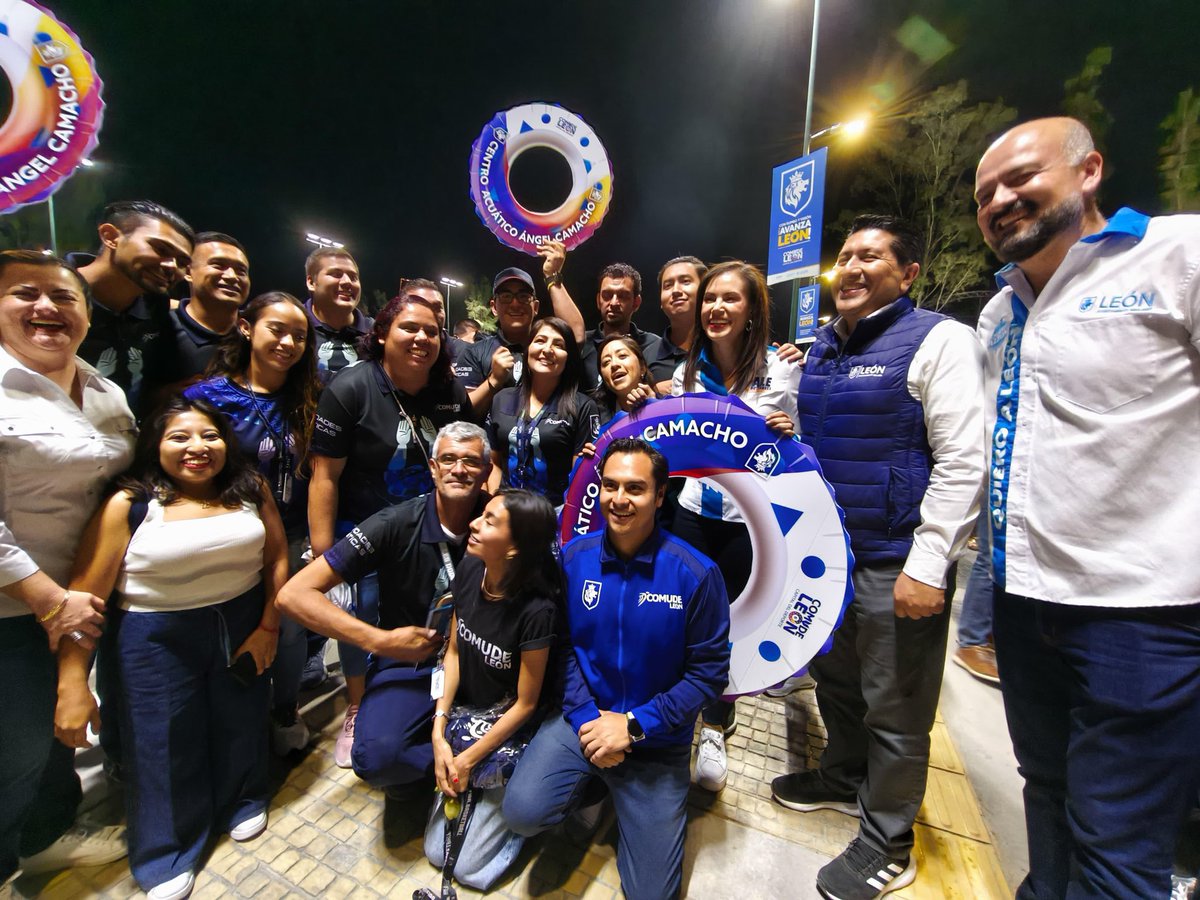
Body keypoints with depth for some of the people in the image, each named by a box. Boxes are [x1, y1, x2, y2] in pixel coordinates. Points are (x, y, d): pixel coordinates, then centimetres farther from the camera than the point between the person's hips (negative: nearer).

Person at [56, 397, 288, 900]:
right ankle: (168, 854, 38)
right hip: (157, 637, -2)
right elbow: (85, 595, -12)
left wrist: (268, 627, -4)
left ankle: (242, 801, 47)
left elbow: (278, 556, -1)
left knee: (239, 721, 19)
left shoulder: (251, 489, -4)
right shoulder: (129, 505, -12)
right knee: (164, 742, 12)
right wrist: (72, 685, -13)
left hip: (241, 624, 2)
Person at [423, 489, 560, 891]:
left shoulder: (537, 611, -31)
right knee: (436, 853, 9)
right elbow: (453, 650, -2)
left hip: (508, 726, -5)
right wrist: (438, 734, -7)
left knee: (470, 868, 3)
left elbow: (526, 703, -18)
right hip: (462, 711, 5)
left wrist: (469, 759, -9)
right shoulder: (469, 569, -14)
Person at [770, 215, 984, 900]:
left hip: (895, 561, -6)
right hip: (825, 550, 7)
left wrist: (928, 565, -19)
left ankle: (886, 844, 33)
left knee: (894, 709, 10)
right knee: (834, 678, 23)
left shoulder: (938, 340, -9)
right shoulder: (820, 348, 11)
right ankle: (844, 779, 49)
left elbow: (963, 463, -16)